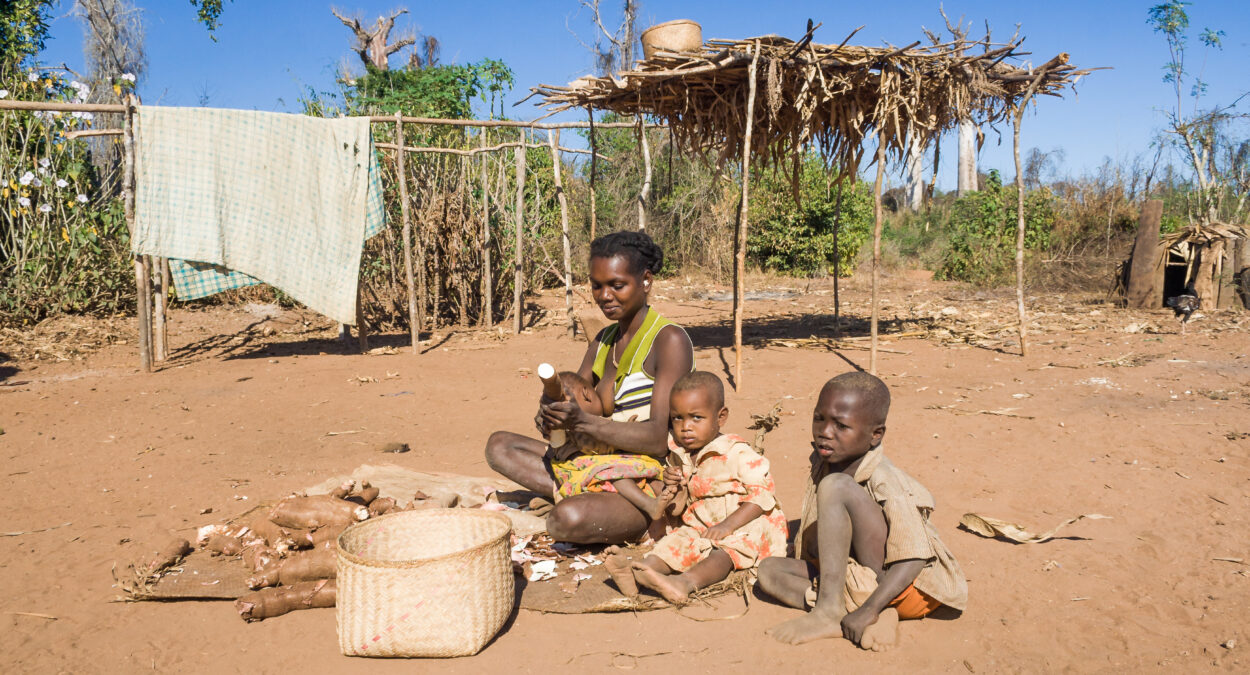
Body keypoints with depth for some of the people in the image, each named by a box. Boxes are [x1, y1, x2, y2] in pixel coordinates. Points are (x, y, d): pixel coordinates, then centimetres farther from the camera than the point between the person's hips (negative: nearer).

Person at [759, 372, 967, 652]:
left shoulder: (887, 485, -22)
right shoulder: (823, 463, 1)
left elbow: (914, 560, -27)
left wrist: (867, 611, -31)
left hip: (901, 587, -9)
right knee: (770, 569, -7)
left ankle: (828, 611, -22)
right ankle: (877, 619, -17)